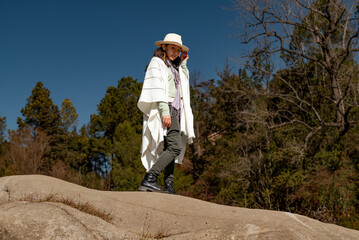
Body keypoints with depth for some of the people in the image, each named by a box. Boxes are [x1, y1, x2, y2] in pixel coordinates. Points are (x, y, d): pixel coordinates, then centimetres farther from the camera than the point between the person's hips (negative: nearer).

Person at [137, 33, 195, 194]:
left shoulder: (174, 66, 26)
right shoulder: (157, 62, 1)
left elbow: (185, 81, 35)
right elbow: (157, 88, -11)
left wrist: (183, 63, 25)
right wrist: (165, 111, -21)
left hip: (174, 110, 9)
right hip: (163, 108, -9)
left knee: (169, 149, 2)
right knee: (175, 146, -21)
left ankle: (169, 186, 0)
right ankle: (149, 179, -26)